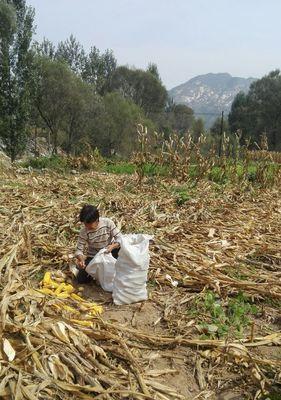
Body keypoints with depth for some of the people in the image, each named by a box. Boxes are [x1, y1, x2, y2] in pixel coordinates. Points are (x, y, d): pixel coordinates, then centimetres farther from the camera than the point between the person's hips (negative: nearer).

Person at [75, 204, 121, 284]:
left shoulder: (108, 223, -21)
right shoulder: (84, 231, -20)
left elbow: (120, 239, -19)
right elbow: (79, 250, -17)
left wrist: (113, 246, -40)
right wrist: (81, 259, -40)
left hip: (109, 253, 0)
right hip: (93, 257, 0)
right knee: (81, 279, -16)